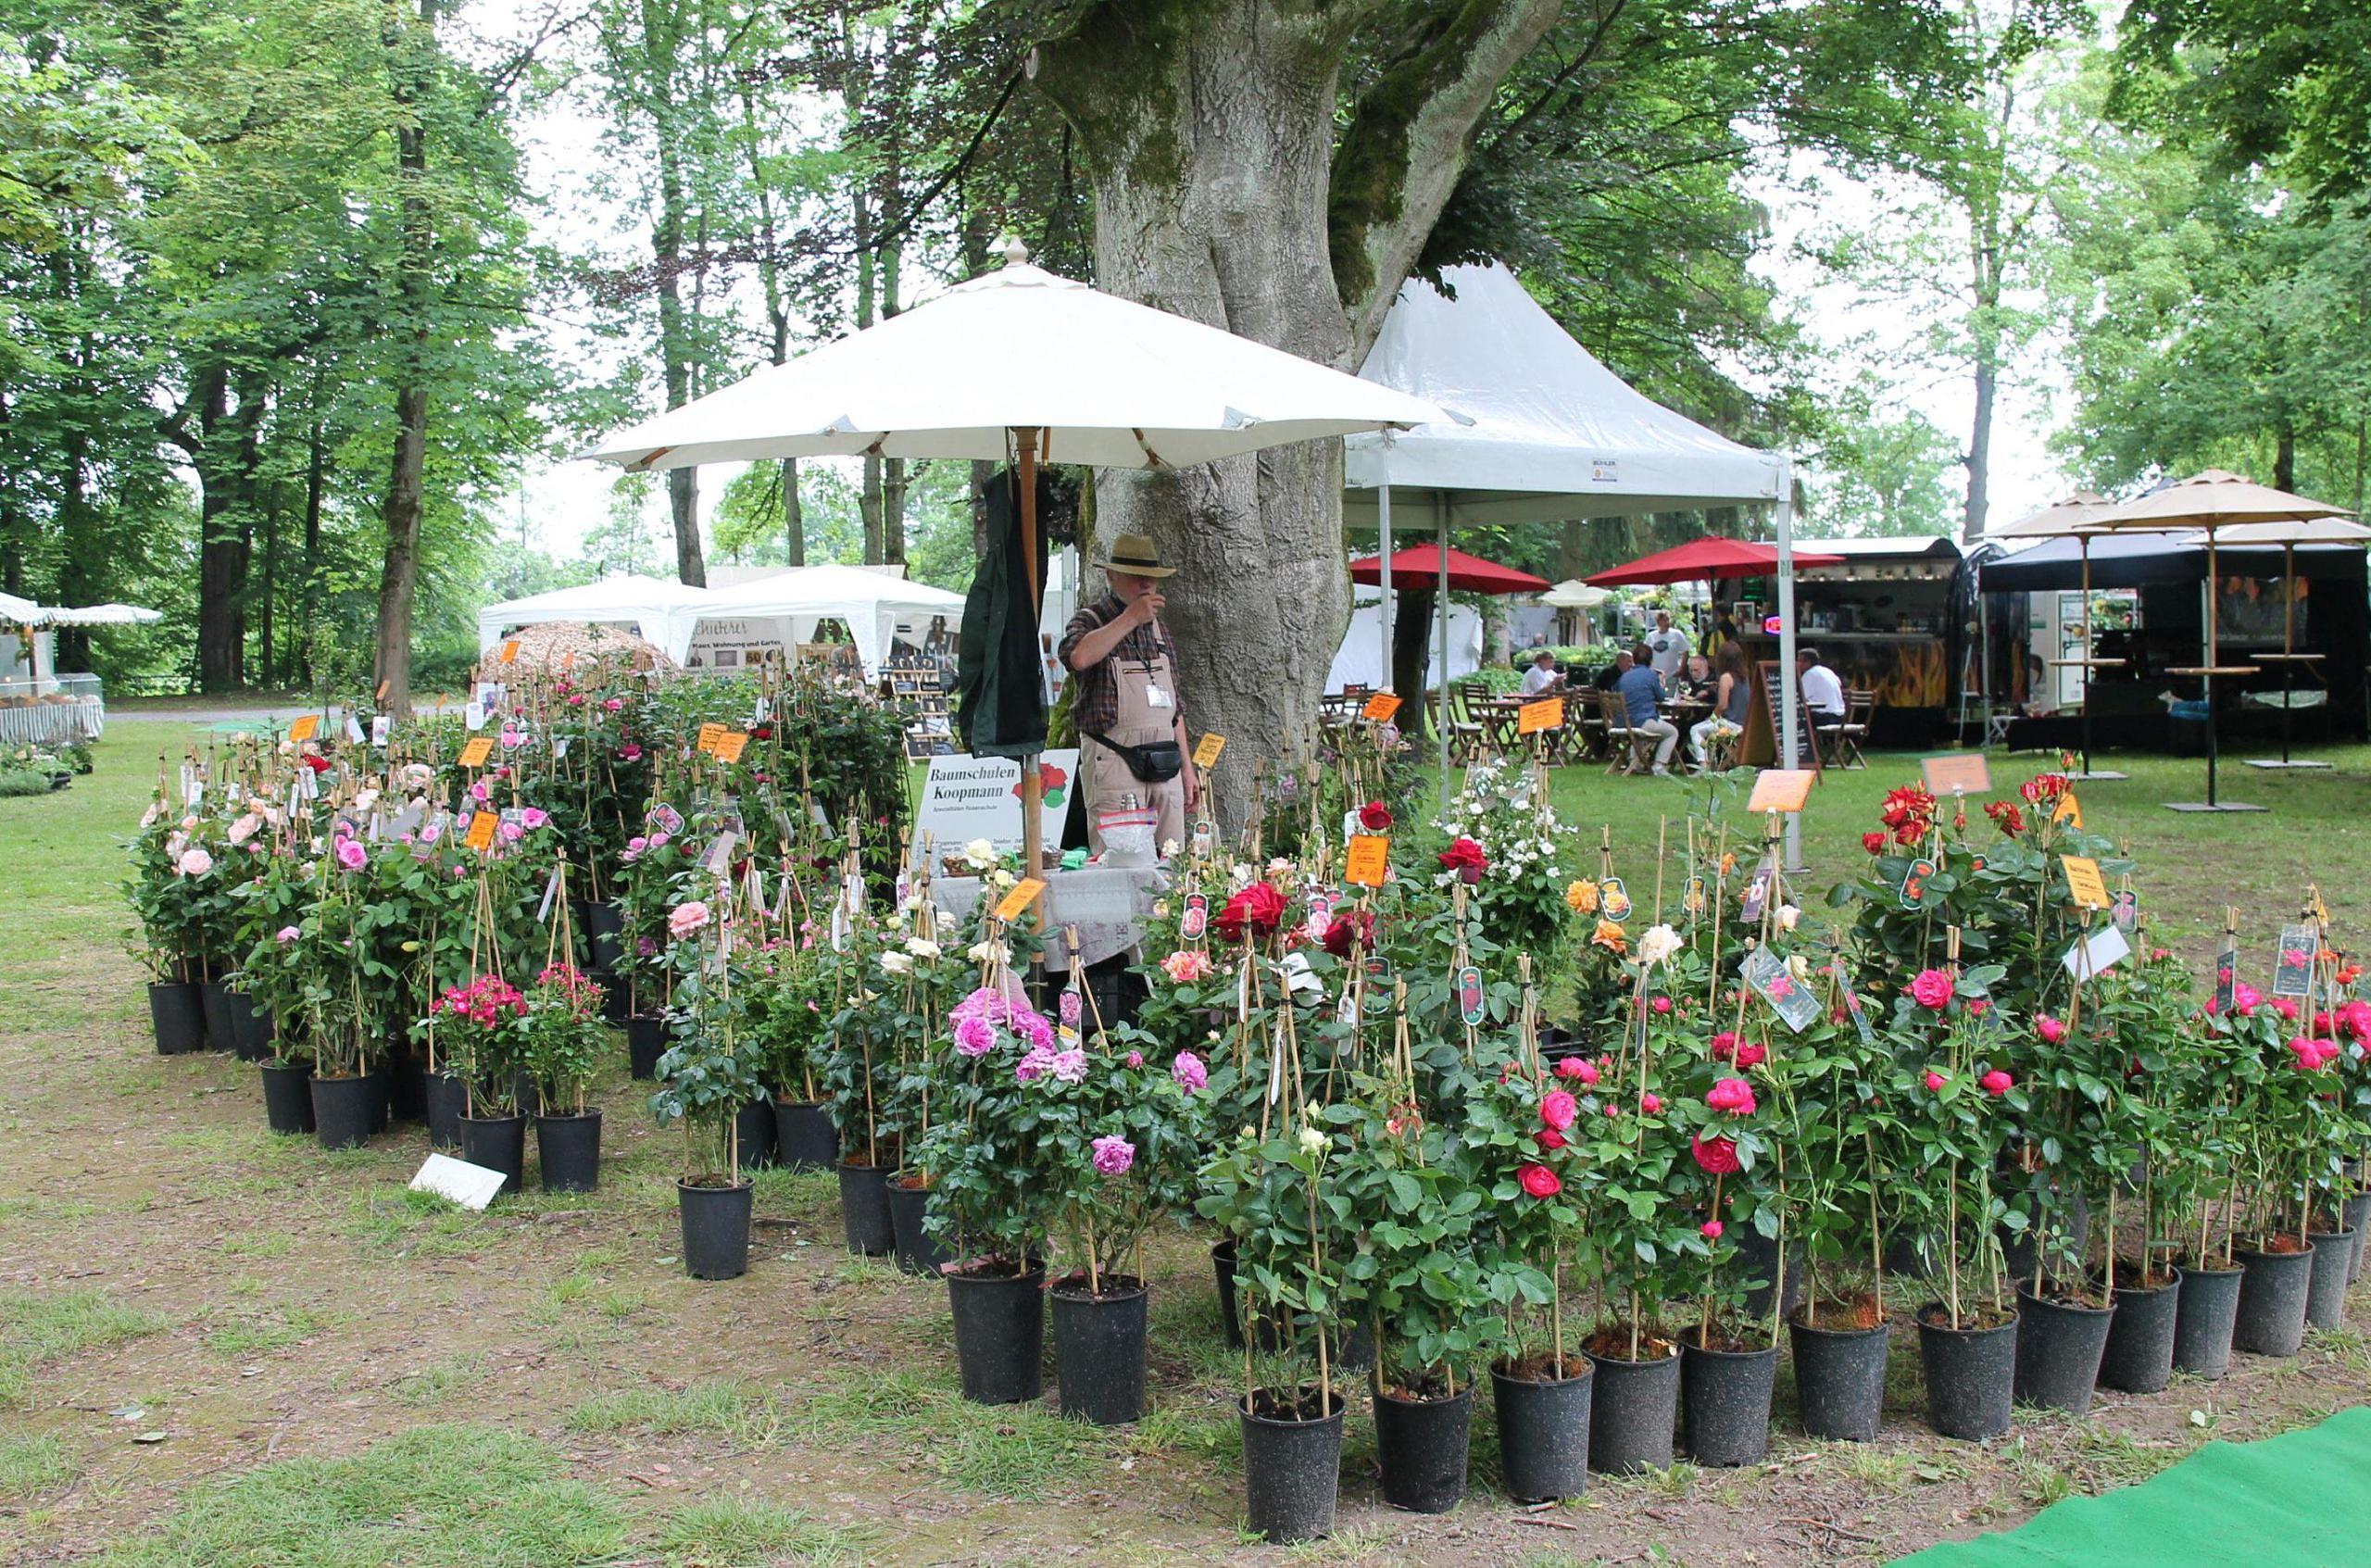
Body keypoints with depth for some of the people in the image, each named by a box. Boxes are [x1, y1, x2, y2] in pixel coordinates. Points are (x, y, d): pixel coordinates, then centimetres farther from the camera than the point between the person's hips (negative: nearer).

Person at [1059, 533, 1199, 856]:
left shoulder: (1158, 627, 19)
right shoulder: (1089, 621, 0)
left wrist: (1187, 768, 20)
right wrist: (1131, 618, -17)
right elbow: (1079, 657, -26)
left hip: (1164, 765, 6)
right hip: (1114, 765, -6)